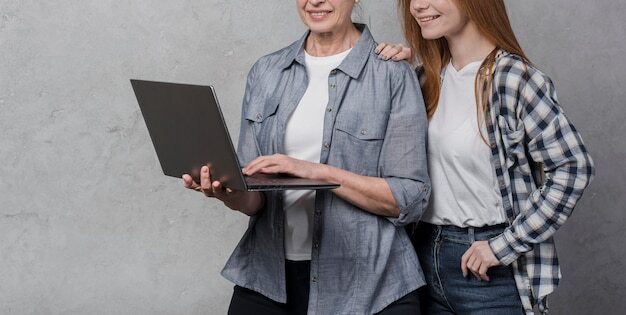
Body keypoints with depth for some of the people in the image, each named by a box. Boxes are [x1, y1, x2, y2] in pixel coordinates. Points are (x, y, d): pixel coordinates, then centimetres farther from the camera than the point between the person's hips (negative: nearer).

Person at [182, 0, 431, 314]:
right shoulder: (265, 72, 6)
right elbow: (256, 196, 6)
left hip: (365, 282, -3)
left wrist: (317, 172, -20)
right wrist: (232, 194, -16)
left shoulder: (393, 76, -6)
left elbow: (410, 198, -10)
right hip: (269, 277, 4)